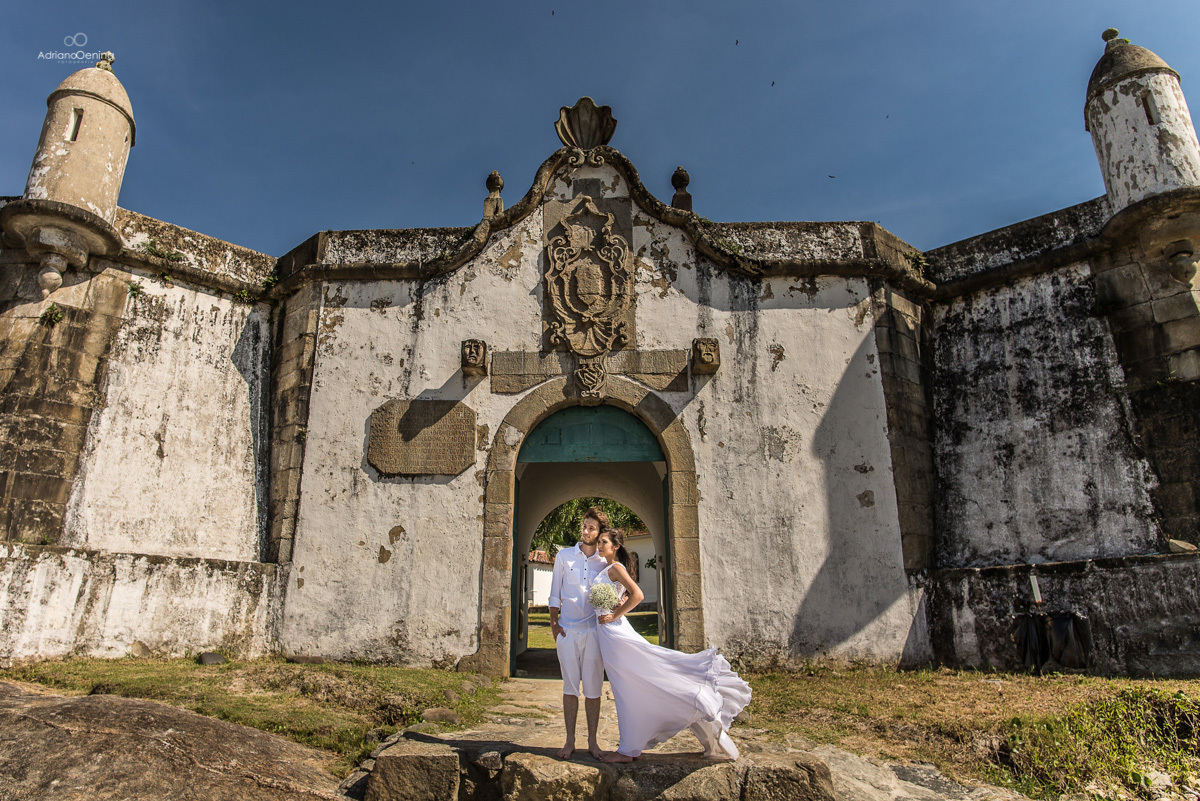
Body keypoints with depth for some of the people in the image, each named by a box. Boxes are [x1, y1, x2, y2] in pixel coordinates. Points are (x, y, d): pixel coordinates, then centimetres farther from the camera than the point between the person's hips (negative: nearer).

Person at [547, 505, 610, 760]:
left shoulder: (606, 562, 5)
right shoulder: (564, 556, 6)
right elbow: (555, 593, 8)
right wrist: (553, 623, 0)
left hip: (595, 630, 0)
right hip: (567, 630, 0)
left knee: (593, 687, 3)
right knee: (570, 686, 4)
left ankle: (592, 741, 14)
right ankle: (570, 741, 12)